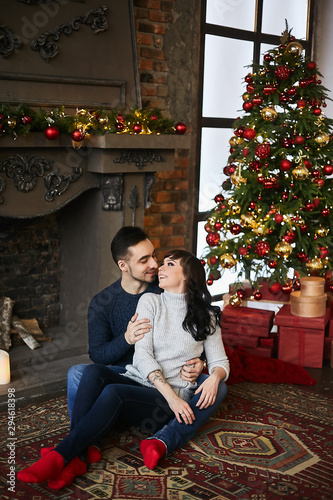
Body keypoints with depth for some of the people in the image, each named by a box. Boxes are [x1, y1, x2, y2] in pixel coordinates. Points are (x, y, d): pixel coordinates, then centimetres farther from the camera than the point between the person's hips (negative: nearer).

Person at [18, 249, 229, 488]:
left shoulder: (205, 316, 7)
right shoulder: (150, 301, 8)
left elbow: (220, 362, 9)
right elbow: (143, 354, -3)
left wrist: (215, 376, -18)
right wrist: (171, 394, -17)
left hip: (170, 398, -2)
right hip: (136, 381, 3)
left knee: (113, 392, -33)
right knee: (93, 372, -30)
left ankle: (60, 456, -33)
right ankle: (75, 458, -36)